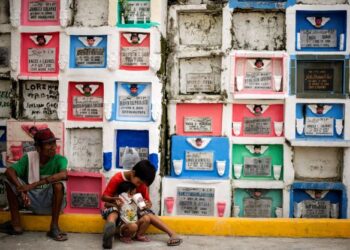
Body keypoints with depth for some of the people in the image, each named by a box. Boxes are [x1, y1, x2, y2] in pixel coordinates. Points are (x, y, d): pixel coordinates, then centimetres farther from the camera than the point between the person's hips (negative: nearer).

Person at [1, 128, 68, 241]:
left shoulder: (59, 159, -14)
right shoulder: (29, 157, -5)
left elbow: (63, 175, -36)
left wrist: (34, 185, -37)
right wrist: (21, 190, -36)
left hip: (51, 202, -3)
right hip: (32, 201, 3)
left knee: (58, 183, -32)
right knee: (10, 179, -13)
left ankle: (54, 227, -22)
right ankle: (16, 223, -10)